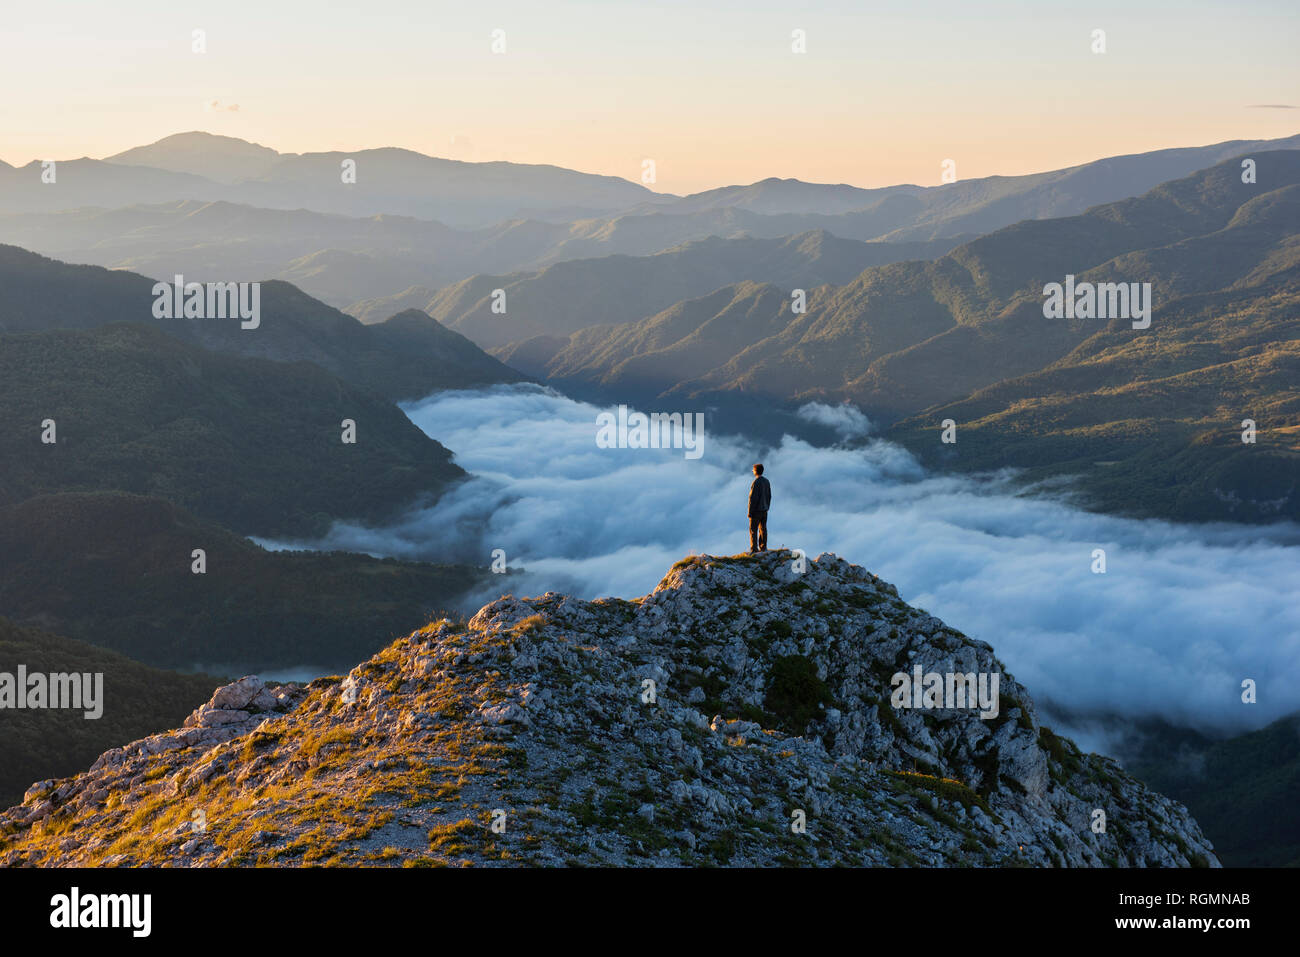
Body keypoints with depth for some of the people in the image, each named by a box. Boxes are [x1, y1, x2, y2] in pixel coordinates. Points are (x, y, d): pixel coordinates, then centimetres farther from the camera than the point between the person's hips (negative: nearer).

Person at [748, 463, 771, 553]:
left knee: (753, 530, -1)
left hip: (756, 510, -7)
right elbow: (769, 496, 12)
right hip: (764, 510, 8)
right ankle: (763, 547, 17)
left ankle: (754, 549, -1)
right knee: (763, 529, 13)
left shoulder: (755, 483, -19)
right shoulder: (767, 482, 5)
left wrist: (750, 512, -14)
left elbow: (752, 498, -20)